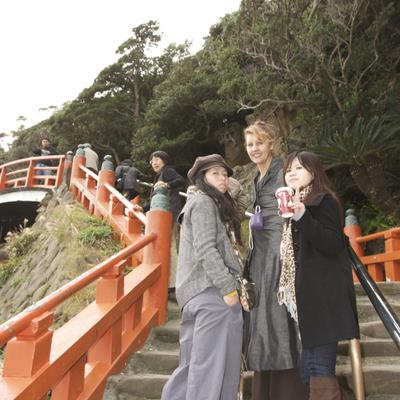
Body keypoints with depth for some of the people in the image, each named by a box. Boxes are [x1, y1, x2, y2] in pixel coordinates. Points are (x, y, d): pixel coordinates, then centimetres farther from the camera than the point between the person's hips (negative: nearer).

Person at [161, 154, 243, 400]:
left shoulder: (199, 202, 24)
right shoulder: (204, 202, -6)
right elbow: (205, 249, -17)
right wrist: (228, 287, -18)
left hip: (198, 292, 10)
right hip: (212, 291, -10)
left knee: (195, 364, 14)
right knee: (214, 364, -6)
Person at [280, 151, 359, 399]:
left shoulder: (323, 200, -5)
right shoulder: (298, 204, 21)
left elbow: (333, 246, -17)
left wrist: (303, 218, -26)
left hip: (323, 294, -9)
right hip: (310, 294, 9)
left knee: (319, 368, -8)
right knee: (310, 368, 10)